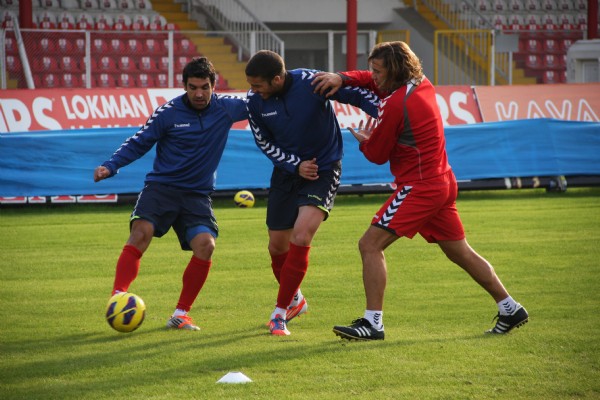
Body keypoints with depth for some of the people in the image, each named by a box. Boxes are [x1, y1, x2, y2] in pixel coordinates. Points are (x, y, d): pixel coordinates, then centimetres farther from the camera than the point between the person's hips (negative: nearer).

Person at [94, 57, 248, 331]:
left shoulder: (226, 108, 1)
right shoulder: (168, 113, -6)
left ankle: (181, 314, -8)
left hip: (198, 195, 2)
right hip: (161, 186, -2)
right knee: (141, 233, -26)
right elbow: (139, 143, 1)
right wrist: (111, 166, -11)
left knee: (205, 244, -19)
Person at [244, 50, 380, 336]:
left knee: (301, 236, -20)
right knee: (278, 245, 7)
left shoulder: (312, 83, -23)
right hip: (286, 170, 4)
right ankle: (295, 300, 36)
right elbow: (265, 143, 3)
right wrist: (295, 164, -11)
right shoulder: (255, 101, -11)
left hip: (323, 169, -4)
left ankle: (280, 312, -10)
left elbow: (360, 96, -14)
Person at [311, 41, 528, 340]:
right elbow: (372, 80, 23)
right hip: (443, 182, 10)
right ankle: (510, 309, 24)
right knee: (460, 252, 19)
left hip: (419, 187, -10)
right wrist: (342, 78, 5)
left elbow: (377, 155, -7)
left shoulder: (394, 104, -18)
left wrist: (363, 139, 15)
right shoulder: (422, 85, 8)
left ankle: (373, 323, -16)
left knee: (370, 245, -10)